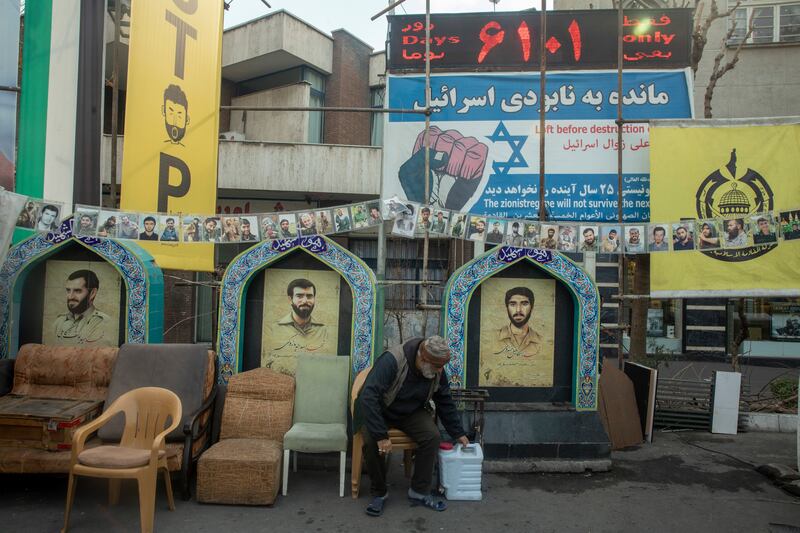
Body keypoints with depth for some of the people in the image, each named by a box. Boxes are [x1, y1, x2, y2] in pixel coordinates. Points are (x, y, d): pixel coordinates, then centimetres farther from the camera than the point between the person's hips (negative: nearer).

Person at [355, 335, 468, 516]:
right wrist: (381, 435, -41)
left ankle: (419, 492, -6)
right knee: (372, 441, -32)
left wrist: (458, 433, 4)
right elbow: (369, 397, -39)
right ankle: (379, 493, -7)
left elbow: (445, 403, 2)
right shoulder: (391, 361, -35)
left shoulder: (438, 371, -14)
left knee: (432, 437, -22)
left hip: (411, 412, 4)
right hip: (377, 411, -4)